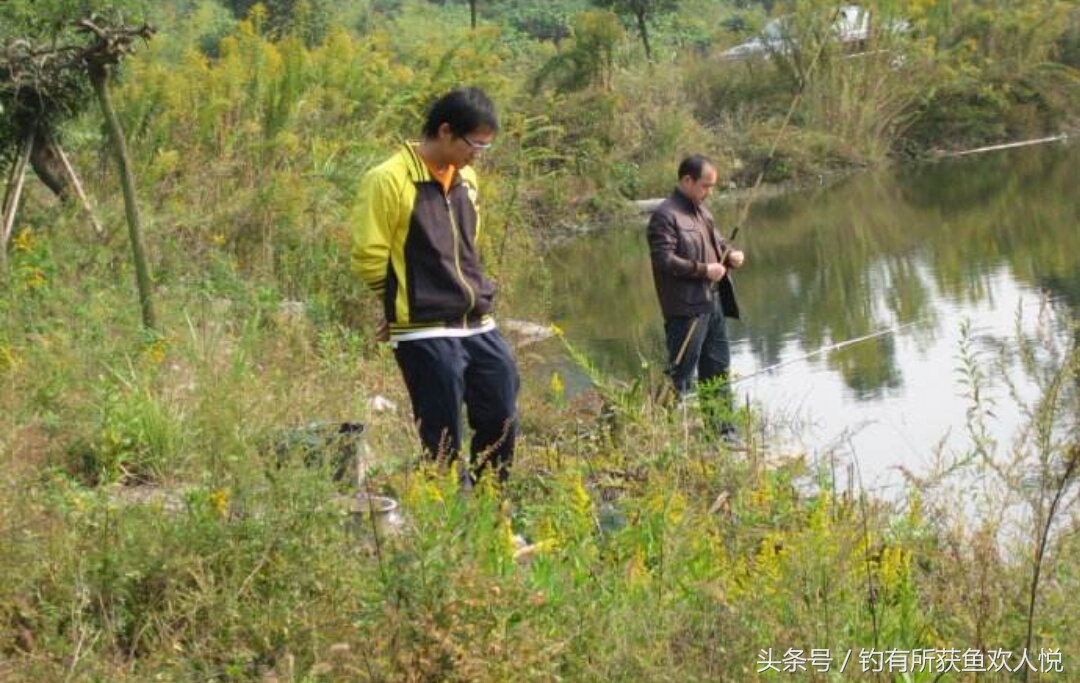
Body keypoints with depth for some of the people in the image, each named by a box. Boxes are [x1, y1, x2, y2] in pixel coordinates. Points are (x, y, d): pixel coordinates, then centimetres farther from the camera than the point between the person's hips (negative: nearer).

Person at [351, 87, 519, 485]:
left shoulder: (466, 178, 12)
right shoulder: (390, 180, -12)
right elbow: (368, 258, -10)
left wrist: (476, 293, 15)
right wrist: (406, 303, 3)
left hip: (478, 326, 7)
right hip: (426, 333, -7)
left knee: (501, 424, 8)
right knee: (445, 444, -2)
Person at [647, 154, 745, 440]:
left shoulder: (701, 210, 15)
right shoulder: (665, 215, -13)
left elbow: (717, 242, 26)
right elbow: (664, 259, -21)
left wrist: (730, 255, 4)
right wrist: (703, 270, -20)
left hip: (713, 302, 9)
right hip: (686, 307, -9)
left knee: (718, 370, 16)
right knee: (681, 374, -6)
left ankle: (723, 431, 24)